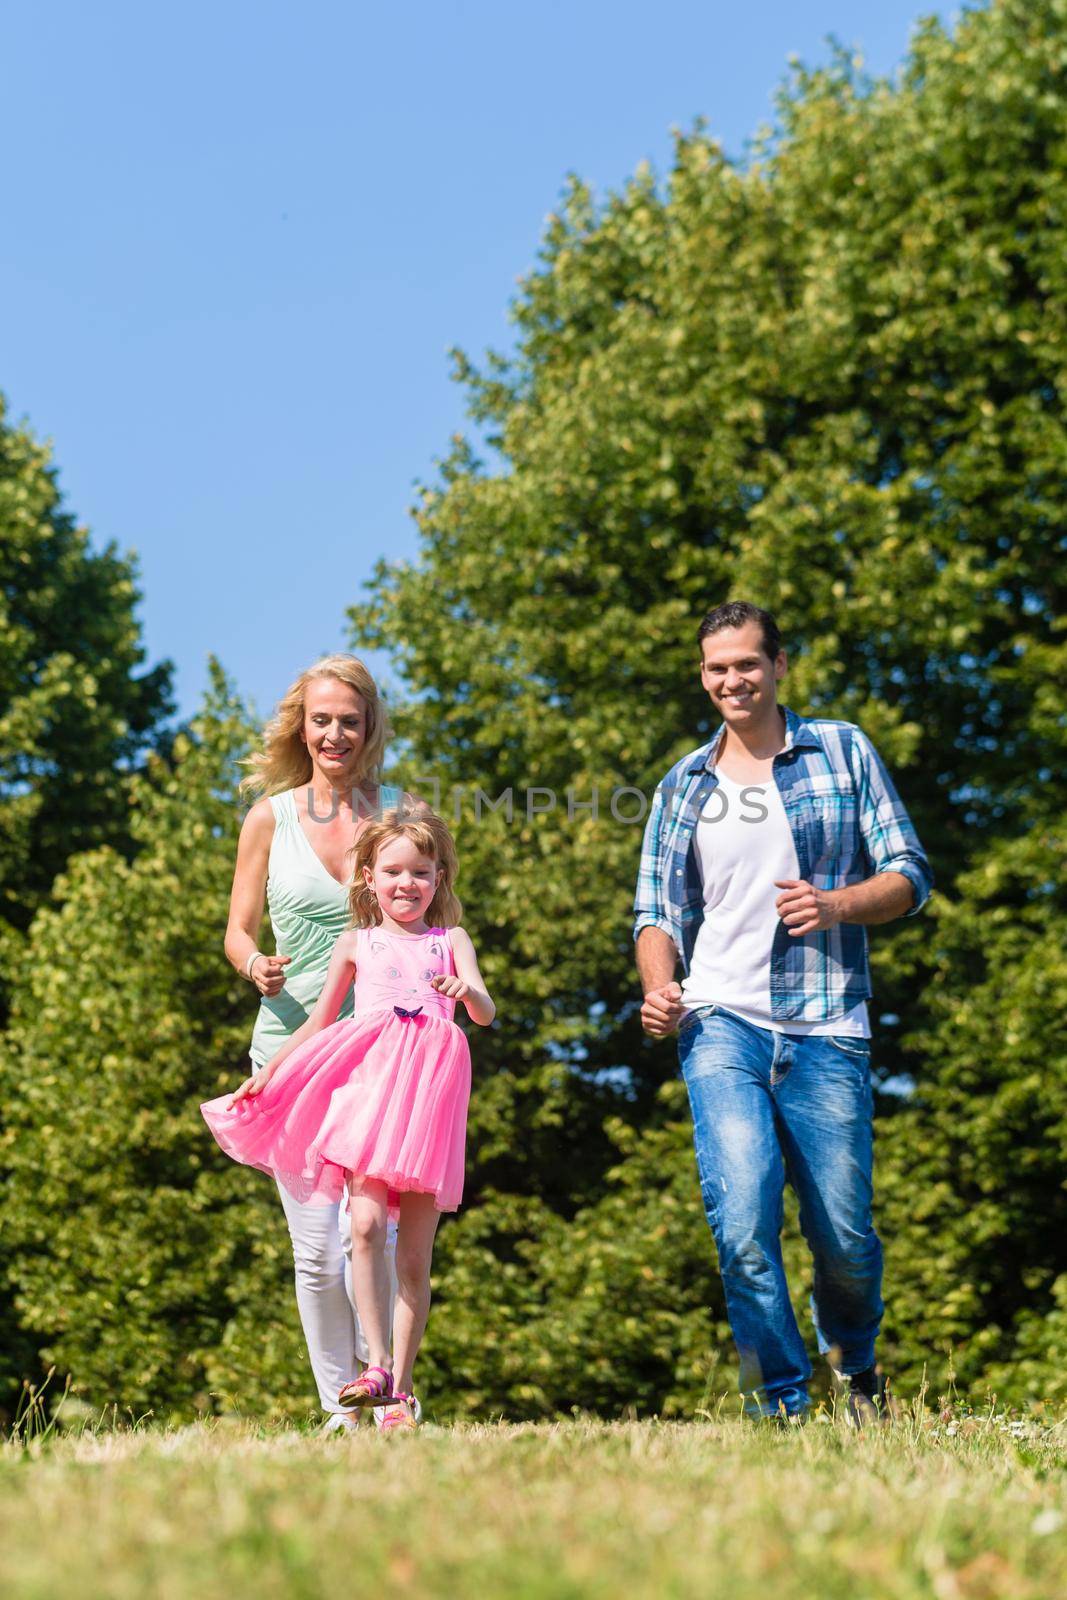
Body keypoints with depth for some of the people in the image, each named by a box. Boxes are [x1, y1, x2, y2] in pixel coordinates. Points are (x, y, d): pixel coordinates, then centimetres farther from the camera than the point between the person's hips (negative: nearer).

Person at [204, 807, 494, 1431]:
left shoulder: (451, 941, 14)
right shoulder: (357, 944, 16)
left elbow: (486, 1011, -1)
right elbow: (319, 1023, 25)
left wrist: (465, 992, -23)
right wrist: (267, 1073, 21)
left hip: (429, 1094, 0)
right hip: (370, 1081, 0)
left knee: (416, 1253, 1)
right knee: (367, 1224, -20)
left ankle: (400, 1388, 7)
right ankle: (378, 1366, -18)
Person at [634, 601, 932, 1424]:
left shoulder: (843, 751, 9)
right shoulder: (684, 786, 15)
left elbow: (910, 877, 6)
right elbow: (657, 909, 16)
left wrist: (837, 904, -14)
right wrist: (658, 988, -5)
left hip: (826, 1029, -1)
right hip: (721, 1024, 1)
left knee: (845, 1238, 2)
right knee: (743, 1225, -16)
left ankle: (854, 1360, 33)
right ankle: (782, 1409, -3)